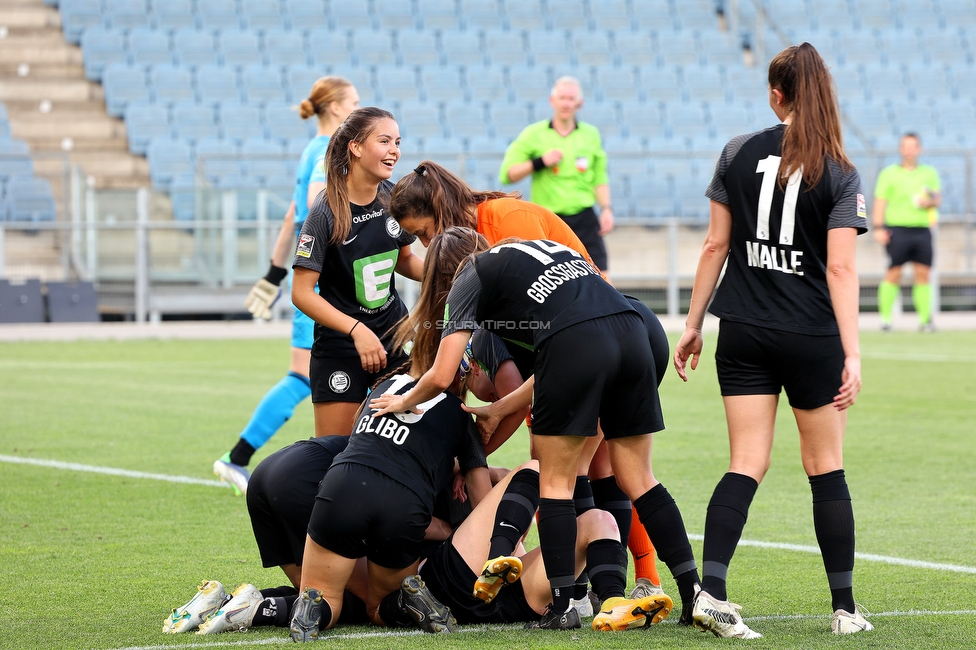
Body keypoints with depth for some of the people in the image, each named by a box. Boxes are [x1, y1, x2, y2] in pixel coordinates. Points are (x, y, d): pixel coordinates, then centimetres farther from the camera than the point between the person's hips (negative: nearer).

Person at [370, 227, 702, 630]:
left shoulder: (471, 280, 16)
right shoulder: (539, 248, 35)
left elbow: (441, 376, 7)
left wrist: (405, 401, 27)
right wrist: (499, 410, 34)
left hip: (575, 346, -6)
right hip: (631, 333, 6)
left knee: (555, 483, 9)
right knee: (637, 479, 14)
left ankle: (562, 607, 6)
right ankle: (695, 595, 10)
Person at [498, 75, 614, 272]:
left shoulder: (591, 134, 9)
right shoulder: (533, 134, 1)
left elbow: (599, 178, 15)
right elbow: (507, 174, -2)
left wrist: (606, 208, 3)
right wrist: (539, 162, -14)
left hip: (584, 218, 2)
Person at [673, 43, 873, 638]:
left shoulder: (738, 154, 0)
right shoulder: (840, 174, -7)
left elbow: (716, 245, 4)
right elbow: (841, 269, -14)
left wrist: (693, 325, 11)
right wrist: (852, 355, -15)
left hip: (743, 334, 2)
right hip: (812, 338, -2)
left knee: (747, 465, 2)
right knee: (826, 467, 9)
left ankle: (710, 590, -15)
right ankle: (845, 608, 13)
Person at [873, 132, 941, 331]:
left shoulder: (929, 173, 15)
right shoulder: (889, 173, 7)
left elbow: (937, 197, 10)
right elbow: (880, 202, 3)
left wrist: (930, 202, -14)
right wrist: (879, 228, -7)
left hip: (922, 230, 3)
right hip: (897, 228, -2)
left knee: (923, 274, -2)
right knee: (893, 273, -7)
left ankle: (925, 319, 0)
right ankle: (885, 318, -3)